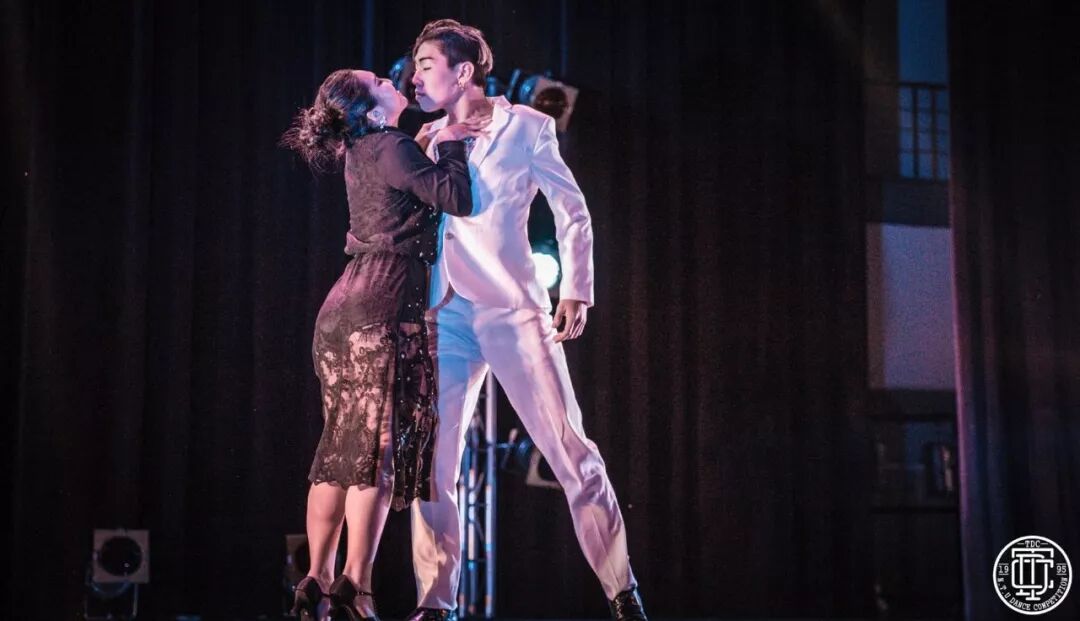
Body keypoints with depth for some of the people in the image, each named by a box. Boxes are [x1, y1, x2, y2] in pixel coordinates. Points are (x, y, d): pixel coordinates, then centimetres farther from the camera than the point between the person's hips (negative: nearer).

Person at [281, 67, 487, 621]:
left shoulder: (362, 152, 20)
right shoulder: (391, 147, -5)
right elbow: (457, 199, -9)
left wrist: (439, 138, 27)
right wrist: (451, 143, 5)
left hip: (342, 309, 9)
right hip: (384, 307, -9)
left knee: (340, 446, 9)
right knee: (381, 446, -10)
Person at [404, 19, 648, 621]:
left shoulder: (526, 127, 3)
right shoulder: (427, 139, 14)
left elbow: (573, 213, 3)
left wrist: (575, 292, -3)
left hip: (514, 311, -4)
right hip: (444, 318, 4)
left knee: (572, 452, -4)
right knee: (431, 467, 1)